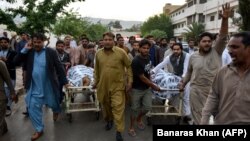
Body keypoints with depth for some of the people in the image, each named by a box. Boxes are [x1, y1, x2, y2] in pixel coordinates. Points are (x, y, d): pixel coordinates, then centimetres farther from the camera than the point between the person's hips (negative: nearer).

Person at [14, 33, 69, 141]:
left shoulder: (51, 52, -9)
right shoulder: (29, 52, 1)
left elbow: (59, 67, -7)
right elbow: (16, 61, -3)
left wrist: (64, 81, -7)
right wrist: (24, 50, -12)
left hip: (49, 85, -2)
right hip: (34, 87, 2)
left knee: (53, 103, 17)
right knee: (33, 108, 2)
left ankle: (56, 111, 55)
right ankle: (39, 130, 20)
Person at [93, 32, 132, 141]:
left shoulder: (121, 52, -10)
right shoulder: (98, 53, 1)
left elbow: (129, 66, -3)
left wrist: (130, 81, -7)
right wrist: (96, 81, 16)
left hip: (118, 85, -4)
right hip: (103, 85, 4)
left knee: (118, 108, -5)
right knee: (106, 106, 20)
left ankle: (119, 131, 5)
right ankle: (109, 120, 47)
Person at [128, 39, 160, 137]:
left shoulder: (149, 57, -1)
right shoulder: (136, 61, -24)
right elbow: (142, 78, -20)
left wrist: (151, 84, 9)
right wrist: (154, 86, -10)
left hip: (147, 88, 6)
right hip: (137, 89, -6)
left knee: (147, 107, 5)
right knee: (135, 109, 5)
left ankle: (139, 119, 36)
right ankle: (131, 127, 25)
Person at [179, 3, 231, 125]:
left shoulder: (216, 52, -3)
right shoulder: (193, 57, 2)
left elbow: (223, 37, -16)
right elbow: (189, 72, 15)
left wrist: (225, 19, -28)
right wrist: (183, 83, 15)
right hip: (197, 92, 0)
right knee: (198, 118, 11)